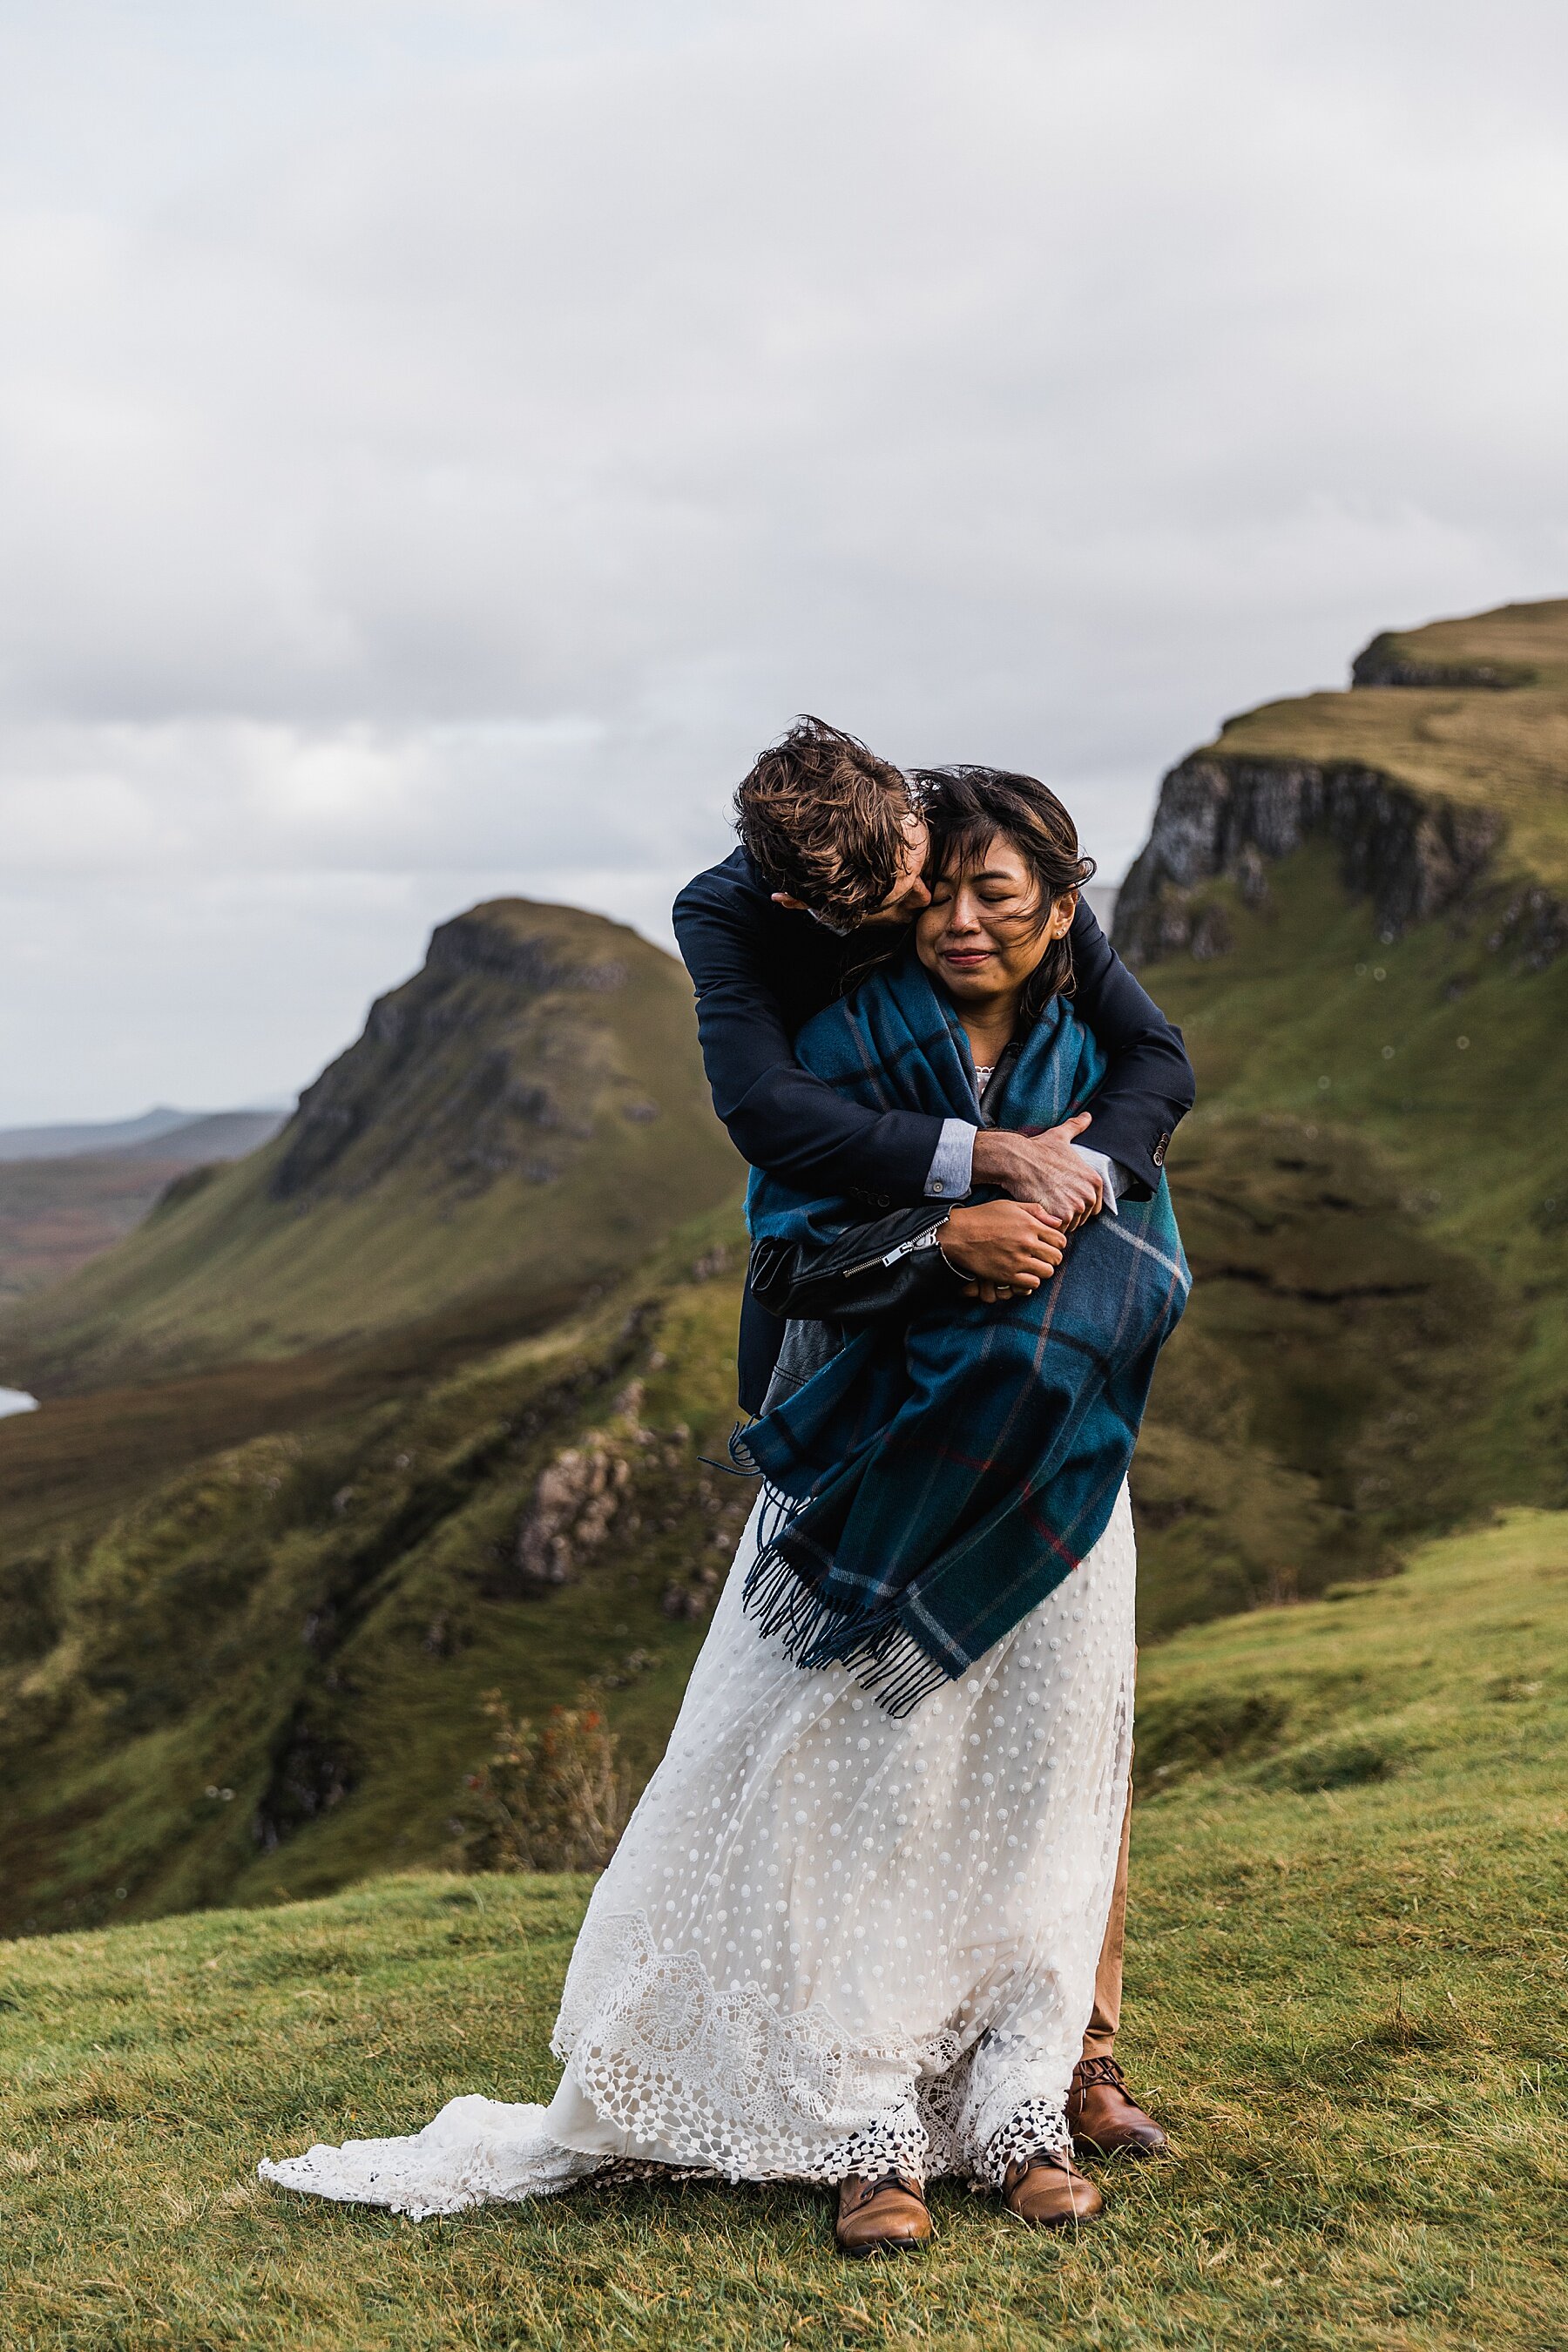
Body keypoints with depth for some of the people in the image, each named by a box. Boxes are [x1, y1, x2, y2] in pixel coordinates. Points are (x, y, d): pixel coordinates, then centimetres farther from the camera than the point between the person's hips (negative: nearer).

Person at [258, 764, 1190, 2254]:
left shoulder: (1096, 1068, 6)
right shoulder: (844, 1042, -2)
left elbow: (1161, 1287, 3)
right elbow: (787, 1251, -10)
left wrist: (1066, 1204, -14)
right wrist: (943, 1244, -23)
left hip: (1047, 1492, 3)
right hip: (867, 1478, -2)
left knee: (1027, 1793, 5)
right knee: (849, 1786, -3)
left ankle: (1017, 2109, 17)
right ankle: (867, 2132, 6)